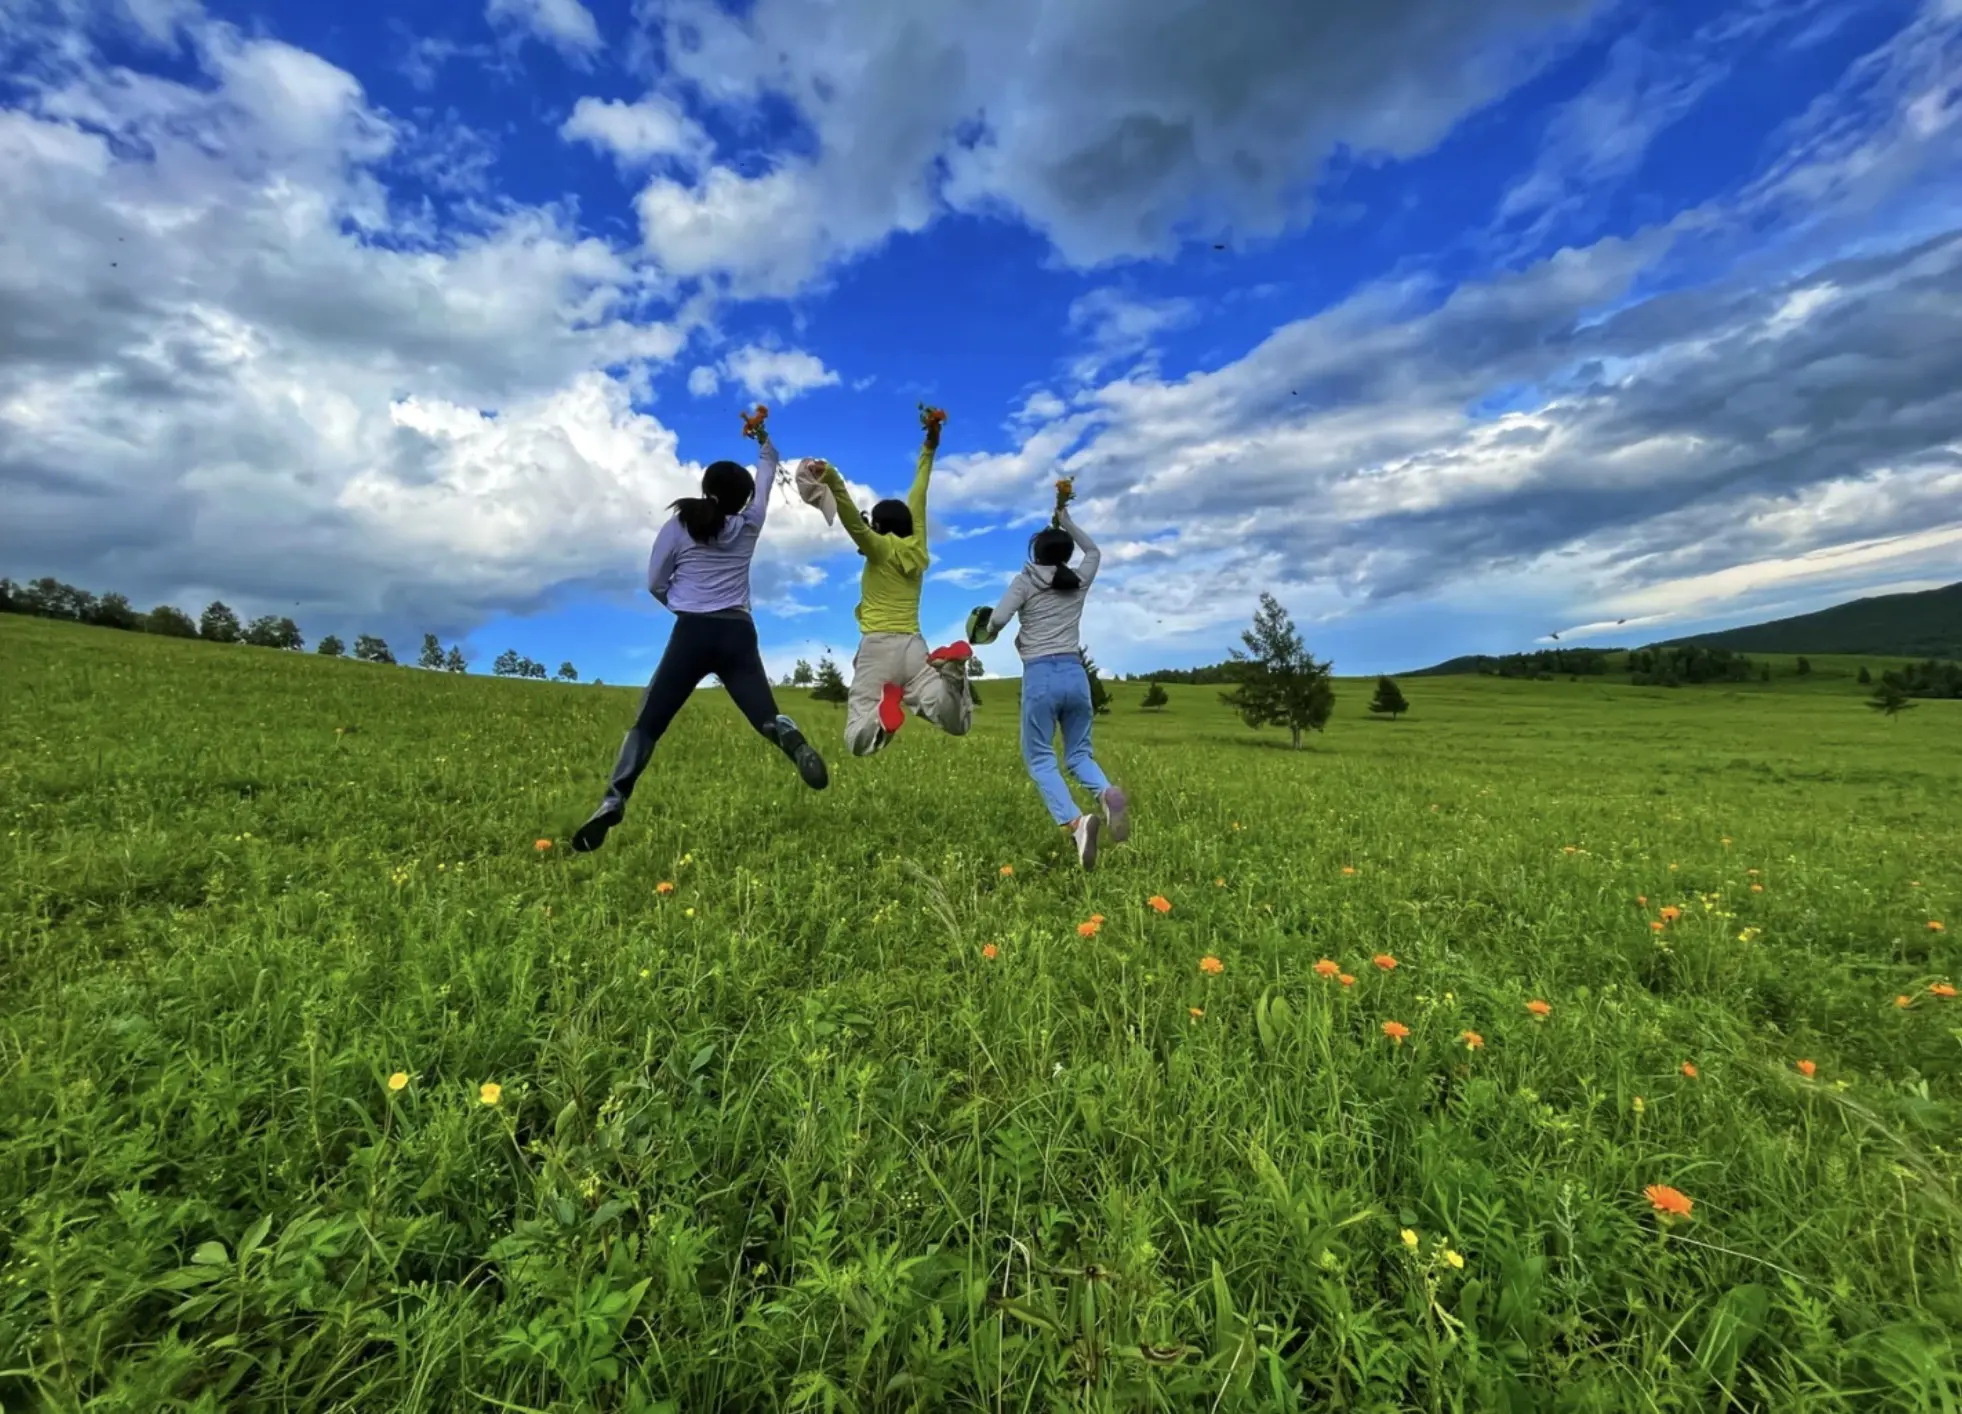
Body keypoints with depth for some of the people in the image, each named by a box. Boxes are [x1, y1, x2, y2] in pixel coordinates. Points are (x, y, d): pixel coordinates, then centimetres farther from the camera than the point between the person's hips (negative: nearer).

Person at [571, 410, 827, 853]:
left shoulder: (678, 525, 4)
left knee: (648, 723, 2)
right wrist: (762, 437, 41)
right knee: (766, 717, 3)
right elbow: (768, 473, 27)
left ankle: (614, 801, -15)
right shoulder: (748, 525, 10)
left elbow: (655, 584, 8)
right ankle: (795, 743, -33)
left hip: (692, 633, -1)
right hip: (739, 635, 2)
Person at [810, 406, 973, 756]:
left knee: (857, 742, -2)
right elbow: (918, 499, 22)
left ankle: (883, 713, -36)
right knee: (956, 725, -2)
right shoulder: (917, 546, 12)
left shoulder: (880, 549, 1)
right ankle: (949, 672, -30)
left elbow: (854, 522, -19)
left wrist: (835, 482, -29)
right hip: (914, 648, 4)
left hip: (878, 648, -4)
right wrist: (928, 450, 32)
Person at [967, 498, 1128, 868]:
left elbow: (997, 620, -8)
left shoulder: (1025, 582, 4)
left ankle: (1075, 821, -25)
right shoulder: (1080, 582, 16)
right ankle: (1108, 794, -21)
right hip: (1076, 675, 4)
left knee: (1040, 759, 0)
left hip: (1040, 676, -4)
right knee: (1079, 753, 13)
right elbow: (1094, 552, 37)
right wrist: (1065, 519, 41)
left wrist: (986, 633, 14)